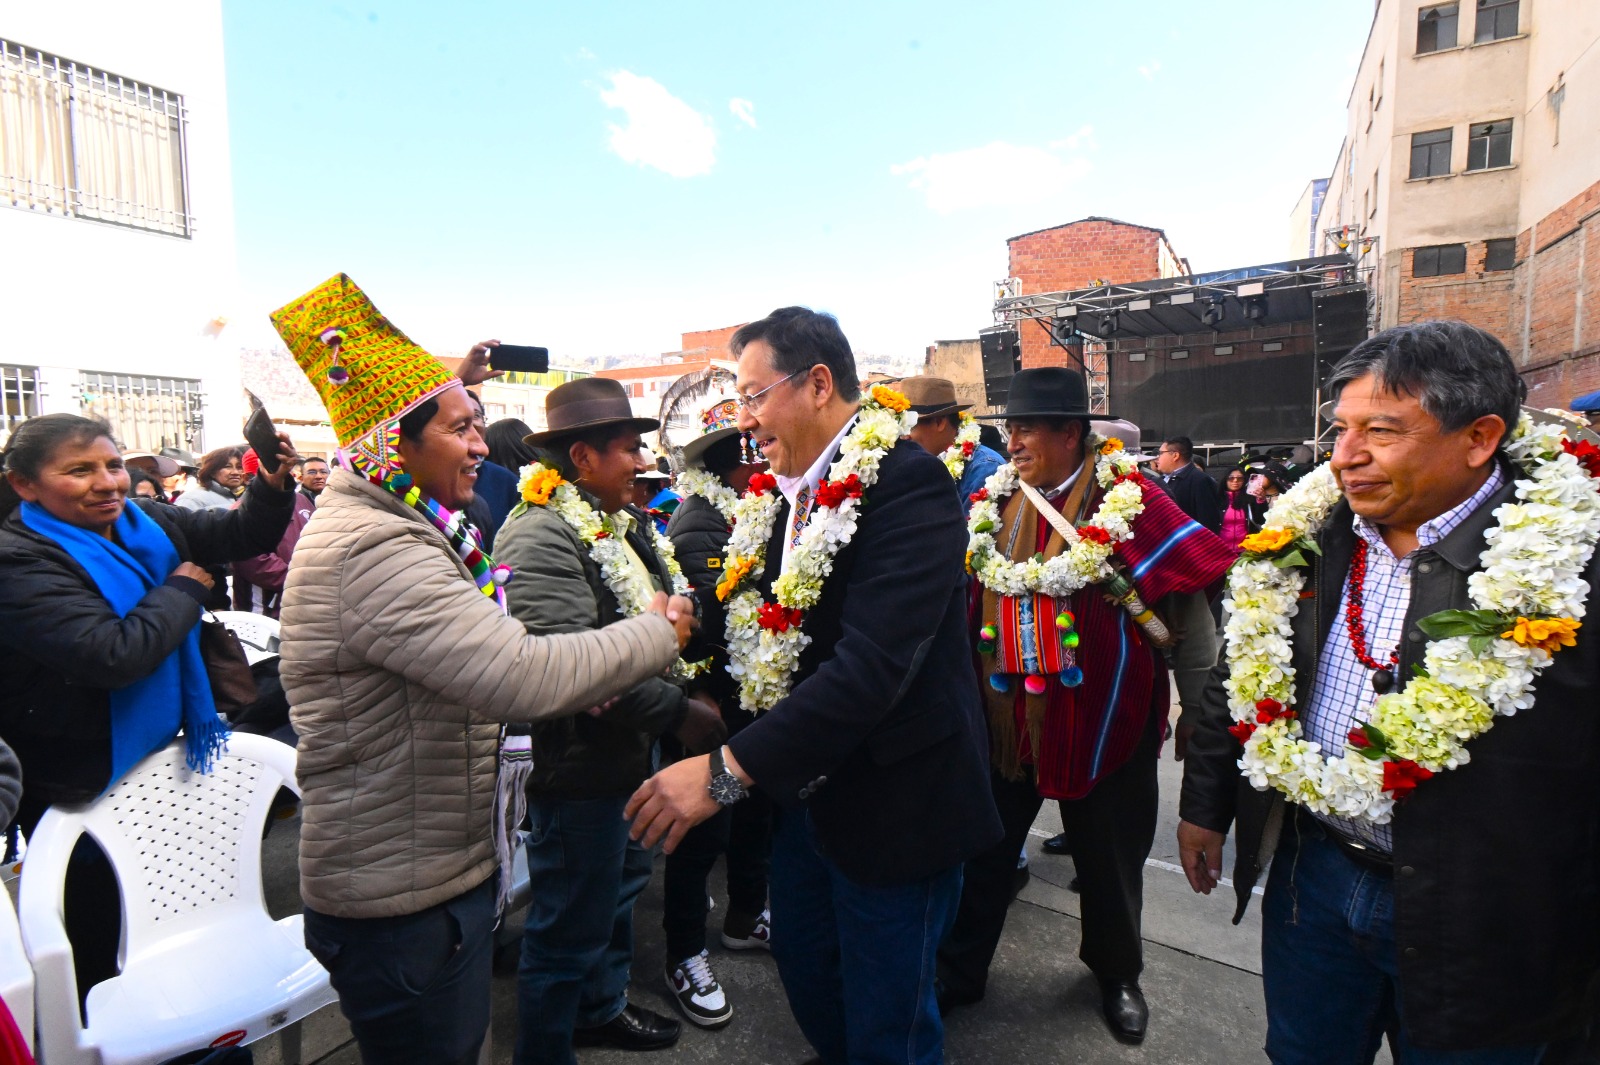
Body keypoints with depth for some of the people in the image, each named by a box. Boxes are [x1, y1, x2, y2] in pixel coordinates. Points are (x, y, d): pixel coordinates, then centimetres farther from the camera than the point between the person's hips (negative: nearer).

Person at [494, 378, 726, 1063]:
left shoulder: (619, 525, 8)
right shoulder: (541, 536, -23)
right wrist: (678, 710, -26)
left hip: (629, 752, 10)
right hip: (579, 771, -10)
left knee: (619, 888, 27)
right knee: (569, 929, 8)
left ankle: (602, 1007, 49)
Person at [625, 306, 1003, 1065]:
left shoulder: (907, 482, -23)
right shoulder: (779, 491, 3)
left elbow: (874, 662, -32)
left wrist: (730, 770, -33)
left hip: (892, 795, -8)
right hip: (807, 781, 8)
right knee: (801, 957, 26)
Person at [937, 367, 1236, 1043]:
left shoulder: (1127, 500, -14)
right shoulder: (996, 500, 1)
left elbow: (1202, 577, -15)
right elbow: (968, 600, 11)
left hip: (1100, 720, -3)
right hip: (1005, 716, 4)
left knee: (1109, 860, 18)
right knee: (986, 849, 15)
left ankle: (1116, 974, 44)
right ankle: (959, 971, 35)